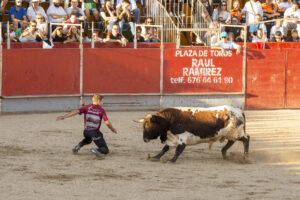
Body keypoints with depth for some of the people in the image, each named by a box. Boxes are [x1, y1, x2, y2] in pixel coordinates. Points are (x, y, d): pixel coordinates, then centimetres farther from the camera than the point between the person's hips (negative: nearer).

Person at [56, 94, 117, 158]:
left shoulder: (87, 107, 4)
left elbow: (76, 112, -10)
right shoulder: (101, 110, -2)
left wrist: (64, 117, -16)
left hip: (86, 131, 4)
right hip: (95, 132, -4)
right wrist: (113, 129, 10)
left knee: (88, 140, 41)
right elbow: (107, 123, -9)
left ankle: (79, 146, 11)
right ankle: (96, 151, -32)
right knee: (106, 150, 0)